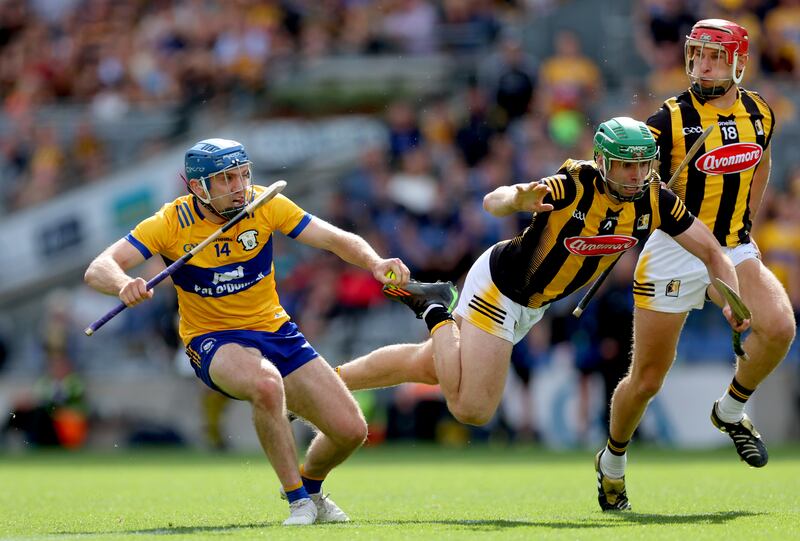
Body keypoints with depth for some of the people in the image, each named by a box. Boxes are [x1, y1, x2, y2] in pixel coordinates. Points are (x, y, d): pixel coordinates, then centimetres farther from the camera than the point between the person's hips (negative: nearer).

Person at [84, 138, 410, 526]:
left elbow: (335, 239, -9)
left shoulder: (263, 204, -10)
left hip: (275, 331, 4)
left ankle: (310, 486, 29)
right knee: (266, 384, -39)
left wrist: (375, 263, -30)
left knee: (351, 430, -7)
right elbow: (98, 270, -21)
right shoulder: (172, 223, -16)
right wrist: (125, 285, -45)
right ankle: (297, 501, -20)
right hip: (212, 341, -4)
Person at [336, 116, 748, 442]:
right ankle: (437, 313, 10)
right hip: (498, 285, -7)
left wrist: (731, 299, -20)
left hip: (531, 305, 7)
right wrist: (518, 201, -65)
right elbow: (493, 201, -42)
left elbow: (711, 250, -4)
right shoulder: (572, 187, -32)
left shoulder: (655, 201, -14)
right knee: (471, 408, -9)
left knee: (427, 367, 17)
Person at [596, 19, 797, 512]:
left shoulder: (759, 114, 4)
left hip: (735, 250, 4)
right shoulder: (672, 120, -12)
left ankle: (731, 411, 3)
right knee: (646, 380, 1)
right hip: (676, 254, -4)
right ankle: (612, 463, 29)